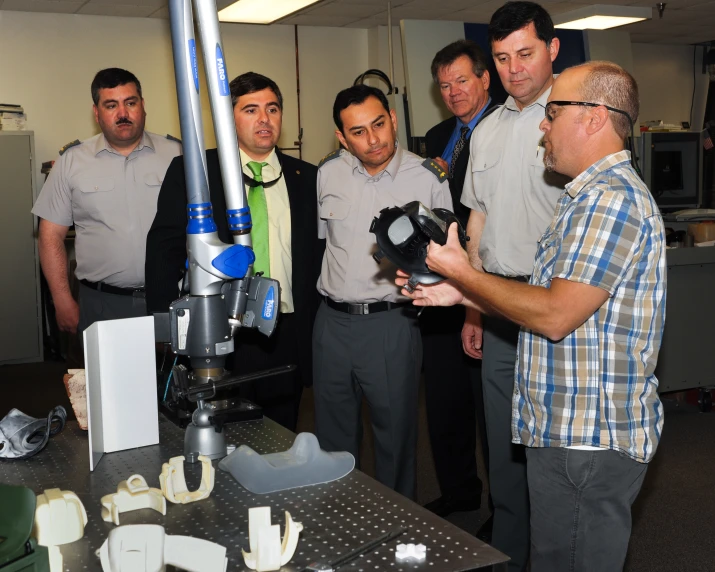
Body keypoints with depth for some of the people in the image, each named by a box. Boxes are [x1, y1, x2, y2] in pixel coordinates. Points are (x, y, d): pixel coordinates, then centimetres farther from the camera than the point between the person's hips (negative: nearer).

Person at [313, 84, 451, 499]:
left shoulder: (429, 177, -4)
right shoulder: (328, 172, 4)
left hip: (392, 322, -3)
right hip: (332, 320, 3)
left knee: (396, 435, 8)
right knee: (333, 438, 16)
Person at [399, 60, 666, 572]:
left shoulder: (610, 197, -18)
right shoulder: (596, 194, 18)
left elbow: (555, 315, -23)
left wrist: (461, 272, -12)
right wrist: (462, 294, 10)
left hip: (588, 440, -10)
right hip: (568, 432, 10)